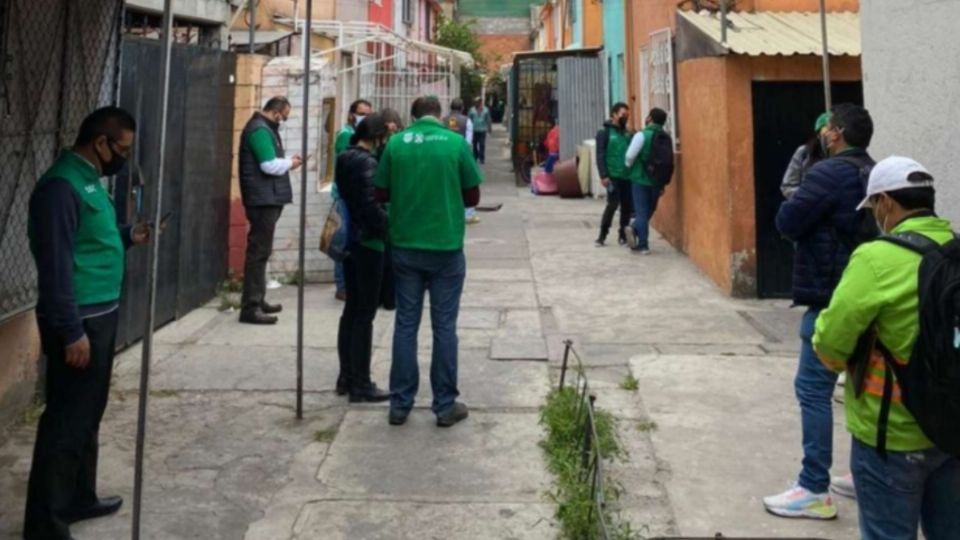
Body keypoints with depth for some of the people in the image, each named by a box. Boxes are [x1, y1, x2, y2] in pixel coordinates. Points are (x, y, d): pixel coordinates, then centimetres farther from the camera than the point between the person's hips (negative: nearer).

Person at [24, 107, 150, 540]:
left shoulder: (88, 179, 12)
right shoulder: (62, 186, -19)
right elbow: (55, 263, -22)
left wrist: (129, 236, 9)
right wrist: (71, 331, -22)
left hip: (100, 315, 10)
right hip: (79, 321, -10)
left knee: (87, 415, 19)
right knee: (66, 421, -3)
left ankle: (78, 499, 33)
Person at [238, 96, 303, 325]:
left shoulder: (264, 128, 18)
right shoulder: (259, 129, -14)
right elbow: (270, 165, -21)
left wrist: (287, 161, 7)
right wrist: (290, 164, -5)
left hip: (267, 199, 11)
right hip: (263, 199, -11)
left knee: (261, 250, 16)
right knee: (258, 251, -9)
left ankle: (257, 300, 25)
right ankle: (250, 307, -7)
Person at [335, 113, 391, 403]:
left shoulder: (345, 158, 11)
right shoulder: (367, 162, -17)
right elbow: (371, 205, -22)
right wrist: (389, 228, -10)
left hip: (349, 240, 9)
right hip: (368, 243, -9)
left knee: (352, 309, 16)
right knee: (365, 315, -2)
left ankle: (346, 376, 25)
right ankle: (360, 384, 4)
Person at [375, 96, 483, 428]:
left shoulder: (396, 143, -1)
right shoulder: (456, 142, -5)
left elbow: (381, 194, 5)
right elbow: (472, 196, 1)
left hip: (405, 246, 2)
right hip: (446, 247, -2)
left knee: (405, 324, 10)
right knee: (444, 327, 6)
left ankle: (400, 404, 16)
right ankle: (445, 405, 13)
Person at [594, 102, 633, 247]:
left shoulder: (627, 133, 15)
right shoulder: (604, 132, -1)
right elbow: (600, 155, -7)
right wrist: (603, 175, -15)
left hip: (627, 176, 5)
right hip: (613, 176, -5)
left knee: (627, 206, 4)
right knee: (613, 205, -9)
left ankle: (624, 235, 16)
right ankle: (602, 235, 3)